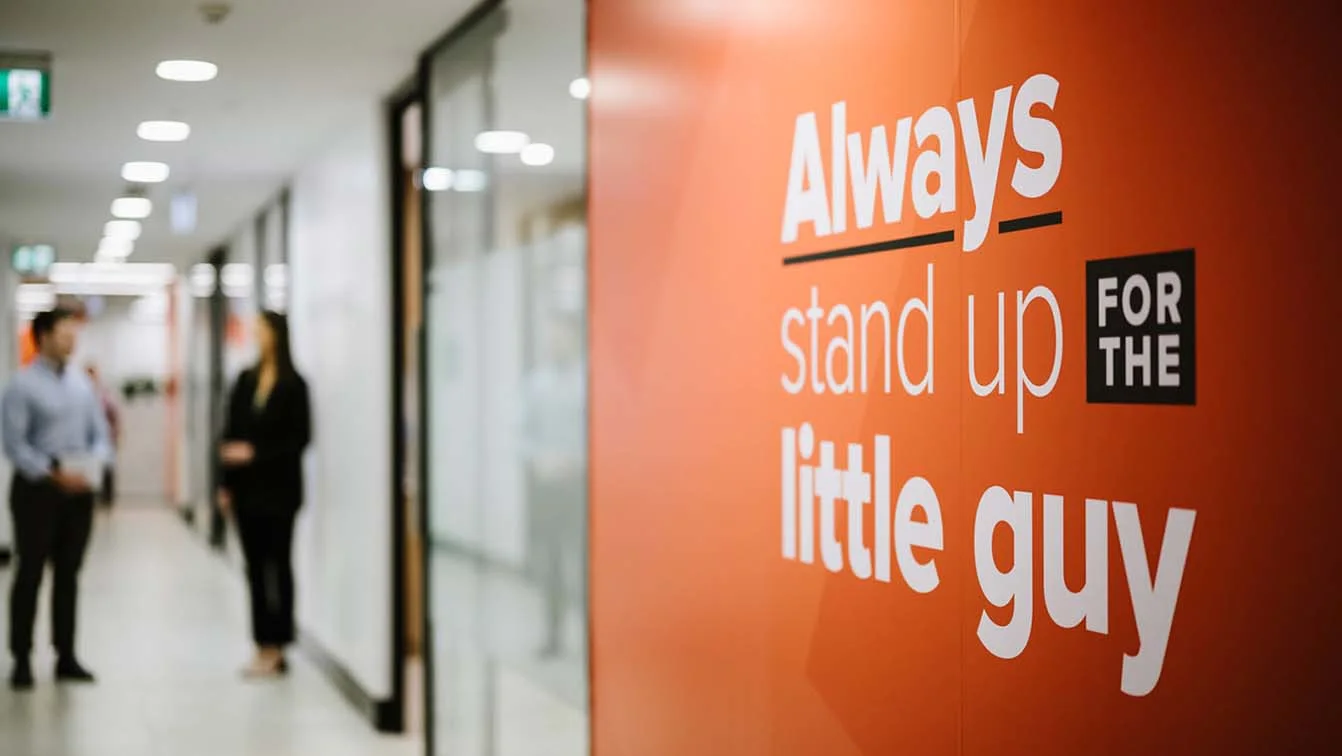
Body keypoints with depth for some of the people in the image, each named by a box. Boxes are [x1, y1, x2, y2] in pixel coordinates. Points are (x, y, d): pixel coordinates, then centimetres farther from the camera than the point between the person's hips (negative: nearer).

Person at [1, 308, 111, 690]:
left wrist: (94, 464, -8)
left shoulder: (82, 383, 10)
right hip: (38, 488, -5)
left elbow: (101, 435, 12)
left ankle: (66, 657, 19)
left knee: (69, 574, 11)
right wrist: (55, 473, -21)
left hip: (79, 490, 5)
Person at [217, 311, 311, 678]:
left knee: (279, 566, 1)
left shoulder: (293, 384, -6)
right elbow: (230, 434, 9)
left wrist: (255, 453, -15)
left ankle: (275, 649, 4)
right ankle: (264, 647, 13)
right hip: (246, 488, 5)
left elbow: (299, 438, -8)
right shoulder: (246, 380, 9)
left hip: (278, 489, -5)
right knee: (256, 567, 7)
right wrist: (226, 484, 6)